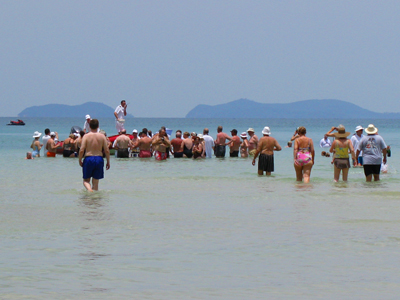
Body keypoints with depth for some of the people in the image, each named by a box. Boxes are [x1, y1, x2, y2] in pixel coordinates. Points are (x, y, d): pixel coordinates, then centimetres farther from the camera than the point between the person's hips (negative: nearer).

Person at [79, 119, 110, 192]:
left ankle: (89, 189, -20)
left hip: (88, 159, -2)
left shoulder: (86, 136, -5)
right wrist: (108, 162, 10)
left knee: (86, 180, 9)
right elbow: (107, 151, -1)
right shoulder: (102, 136, 0)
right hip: (99, 159, 2)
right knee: (96, 182, 12)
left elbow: (82, 150, -9)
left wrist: (80, 160, 6)